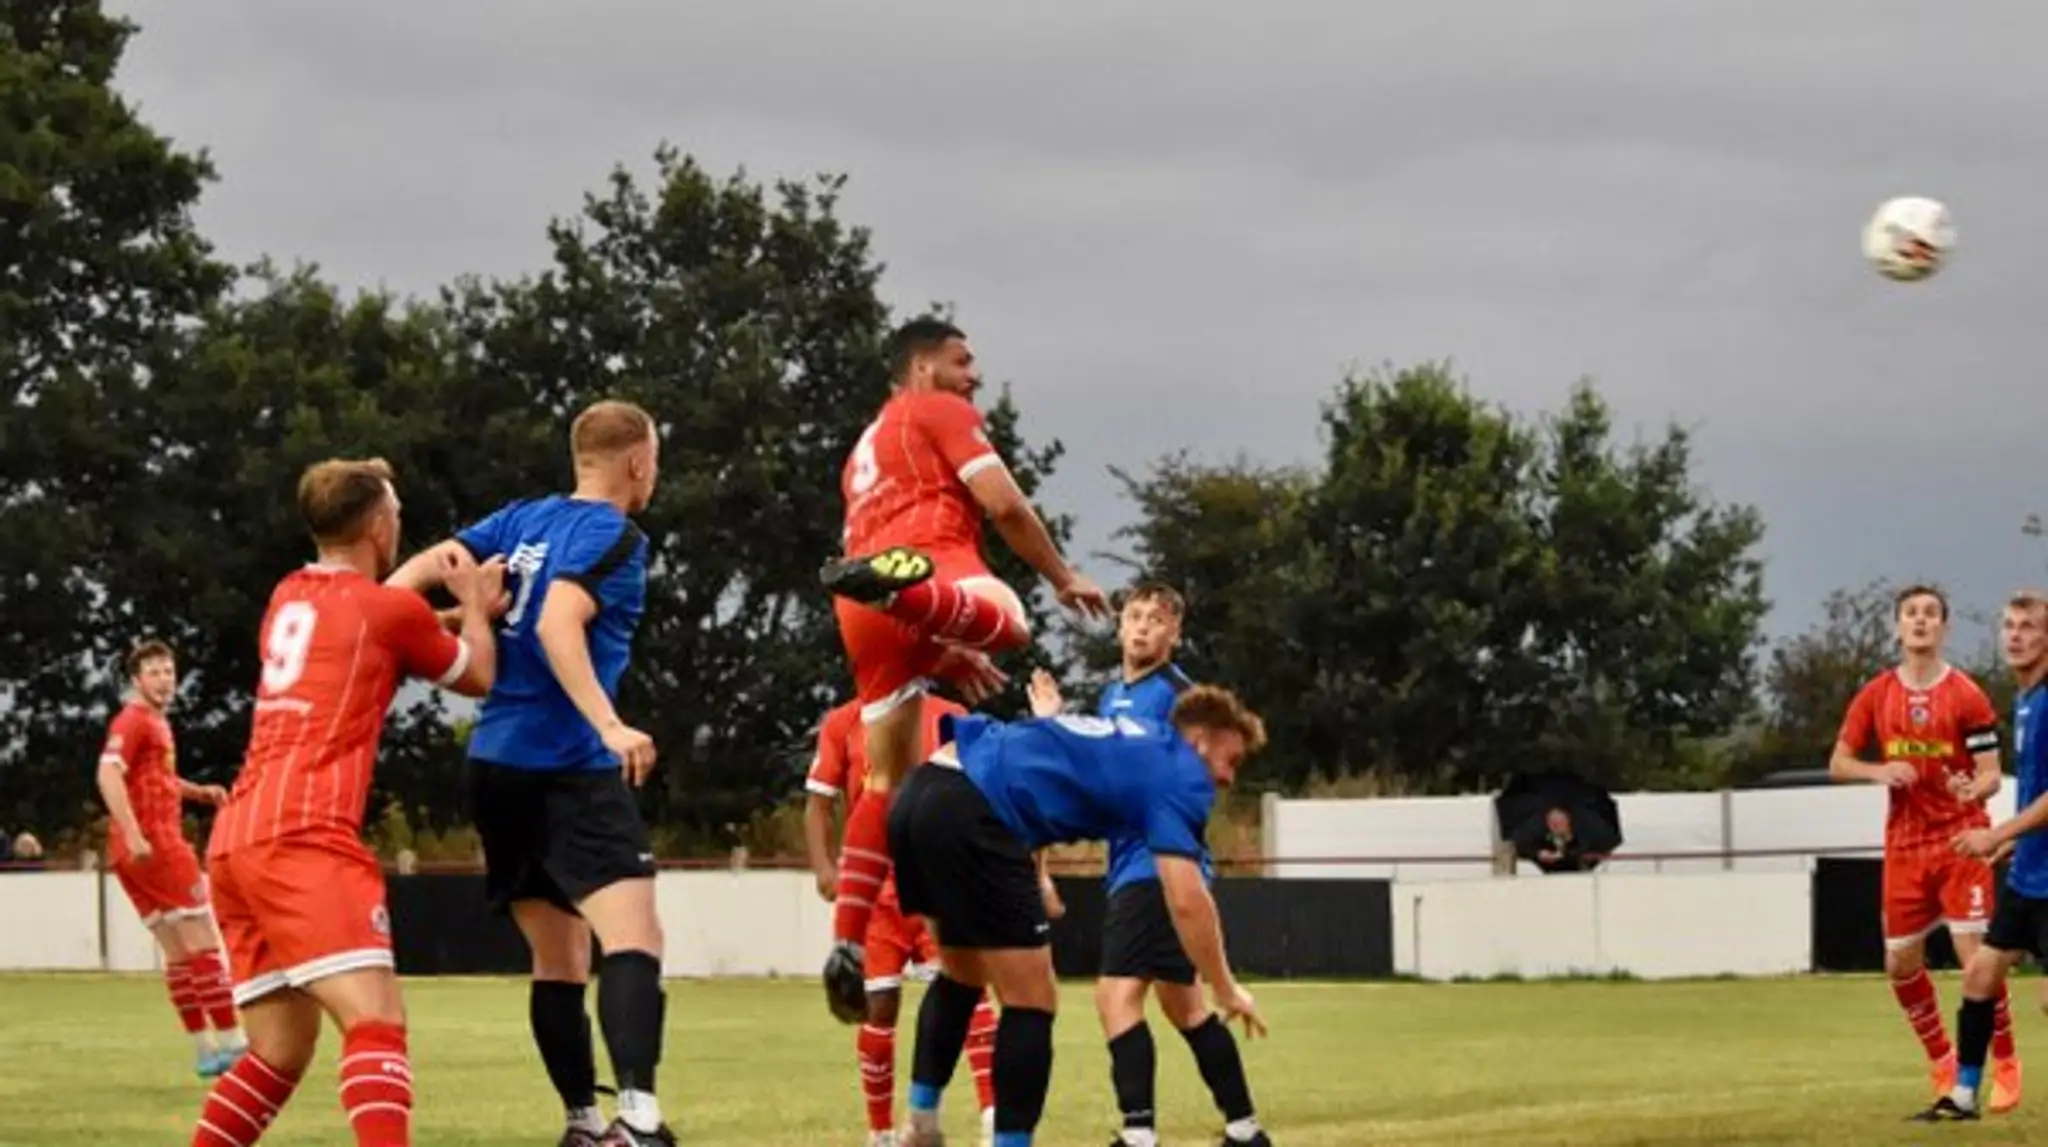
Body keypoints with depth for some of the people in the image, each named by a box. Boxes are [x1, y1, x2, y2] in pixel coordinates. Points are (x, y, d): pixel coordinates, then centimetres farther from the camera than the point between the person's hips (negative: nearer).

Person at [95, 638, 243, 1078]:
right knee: (202, 943, -7)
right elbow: (109, 775, -24)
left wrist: (198, 791, 18)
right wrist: (133, 835, -33)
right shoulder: (133, 721, -10)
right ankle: (230, 1042, -6)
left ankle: (205, 1049, 13)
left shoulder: (158, 723, 19)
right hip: (154, 844, -10)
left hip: (160, 843, 10)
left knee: (178, 952, 11)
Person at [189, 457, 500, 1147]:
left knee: (282, 1051, 14)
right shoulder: (391, 609, 2)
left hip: (235, 839, 8)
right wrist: (476, 610, 35)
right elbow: (478, 678, 20)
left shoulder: (289, 599, 22)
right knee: (377, 1023, -19)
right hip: (303, 837, -8)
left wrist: (455, 613, 38)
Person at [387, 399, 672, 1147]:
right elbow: (559, 624, -22)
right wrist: (611, 727, -30)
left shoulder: (524, 519, 15)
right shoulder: (614, 535, -7)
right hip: (570, 768, -8)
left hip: (495, 764, 8)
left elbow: (424, 567, 7)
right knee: (633, 938, -19)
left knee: (558, 957, 17)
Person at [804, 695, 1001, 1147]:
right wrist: (824, 867, -10)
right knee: (877, 1006, 2)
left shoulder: (949, 719, 4)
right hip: (874, 890, 0)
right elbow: (818, 804, 5)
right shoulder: (842, 725, 4)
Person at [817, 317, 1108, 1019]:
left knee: (887, 779, 13)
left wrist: (945, 653, 41)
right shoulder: (942, 411, 14)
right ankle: (898, 579, -65)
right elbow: (1004, 505, 1)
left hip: (861, 616, 8)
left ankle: (847, 944, 3)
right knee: (1007, 621, -39)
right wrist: (1064, 579, 12)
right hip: (932, 559, -8)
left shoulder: (865, 449, 38)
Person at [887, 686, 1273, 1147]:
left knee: (962, 978, 28)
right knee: (1031, 1002, 2)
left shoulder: (1129, 741, 29)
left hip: (919, 793, 9)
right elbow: (1186, 901, -5)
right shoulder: (1180, 772, 3)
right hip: (967, 814, -9)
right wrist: (1226, 989, 5)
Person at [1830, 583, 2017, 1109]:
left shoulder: (1966, 696, -7)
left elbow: (1991, 774, -8)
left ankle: (2006, 1067, 3)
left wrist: (1974, 789, -31)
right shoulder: (1875, 696, 4)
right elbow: (1838, 763, 9)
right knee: (1901, 963, 7)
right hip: (1905, 845, 4)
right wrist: (1880, 771, -12)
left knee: (1976, 956, -12)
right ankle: (1942, 1064, 27)